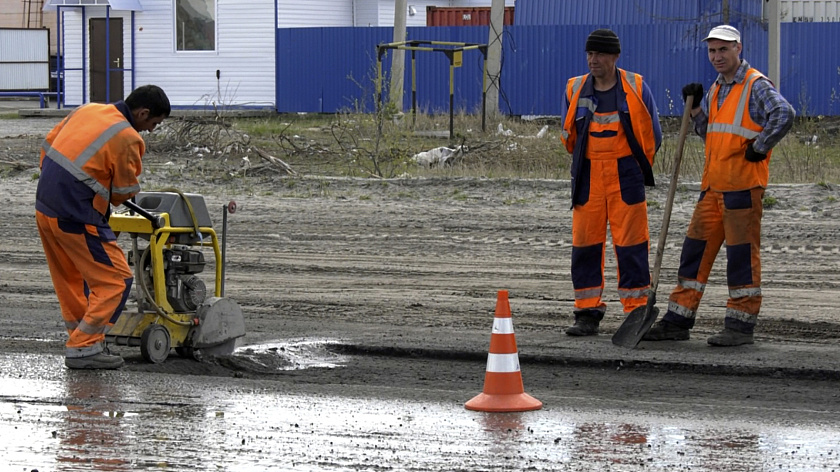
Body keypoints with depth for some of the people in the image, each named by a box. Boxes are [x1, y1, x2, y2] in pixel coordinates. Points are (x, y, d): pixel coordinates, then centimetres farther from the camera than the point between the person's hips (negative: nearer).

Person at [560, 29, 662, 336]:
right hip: (588, 177, 3)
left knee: (630, 244, -4)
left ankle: (637, 311, 0)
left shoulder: (636, 88, -2)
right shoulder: (575, 90, 5)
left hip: (626, 176, -3)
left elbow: (652, 135, 8)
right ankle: (587, 313, 9)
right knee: (584, 243, 2)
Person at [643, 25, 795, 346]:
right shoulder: (716, 90, 17)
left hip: (743, 184, -8)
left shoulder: (755, 86, -9)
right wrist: (695, 107, 10)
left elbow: (784, 114, -24)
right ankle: (678, 322, 12)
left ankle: (741, 326, 1)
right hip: (713, 185, 8)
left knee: (742, 253, -4)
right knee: (696, 248, 8)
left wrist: (759, 148, -18)